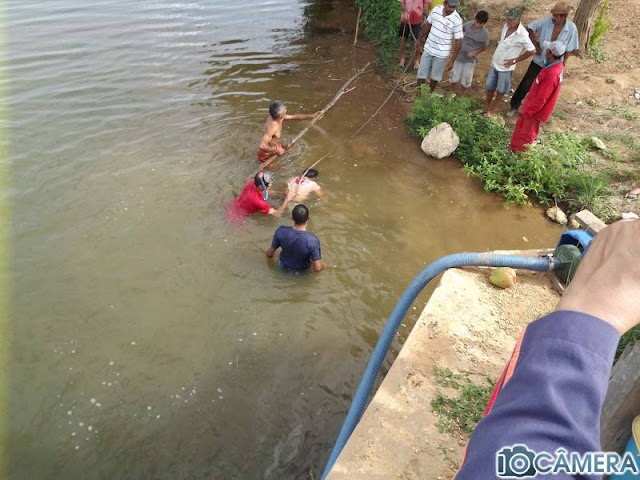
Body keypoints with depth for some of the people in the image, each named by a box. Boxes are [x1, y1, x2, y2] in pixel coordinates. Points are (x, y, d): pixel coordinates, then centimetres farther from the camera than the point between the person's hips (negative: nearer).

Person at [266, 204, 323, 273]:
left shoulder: (281, 231, -31)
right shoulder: (313, 240, -38)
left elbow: (270, 253, -13)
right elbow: (317, 268, -30)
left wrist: (269, 253, 11)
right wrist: (322, 266, -6)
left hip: (284, 266, 2)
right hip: (303, 270, -2)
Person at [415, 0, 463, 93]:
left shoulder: (457, 20, -21)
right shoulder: (436, 9, -9)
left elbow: (458, 41, -15)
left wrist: (452, 60, -17)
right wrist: (419, 40, 15)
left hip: (441, 53, -3)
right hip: (428, 49, 3)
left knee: (435, 77, 13)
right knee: (421, 75, 10)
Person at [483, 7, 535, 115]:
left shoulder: (522, 34, -25)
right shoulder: (506, 26, -6)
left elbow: (532, 51, -19)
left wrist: (514, 60, -15)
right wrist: (495, 56, 12)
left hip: (506, 66, -6)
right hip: (495, 62, 6)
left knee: (501, 90, 11)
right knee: (489, 86, 17)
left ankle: (492, 109, 28)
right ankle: (487, 104, 38)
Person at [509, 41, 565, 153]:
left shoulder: (552, 74, -34)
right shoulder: (555, 65, -4)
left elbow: (541, 98, -28)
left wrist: (527, 110, -17)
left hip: (535, 110, -9)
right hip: (534, 106, 9)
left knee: (526, 134, 10)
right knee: (521, 127, 25)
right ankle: (514, 148, 43)